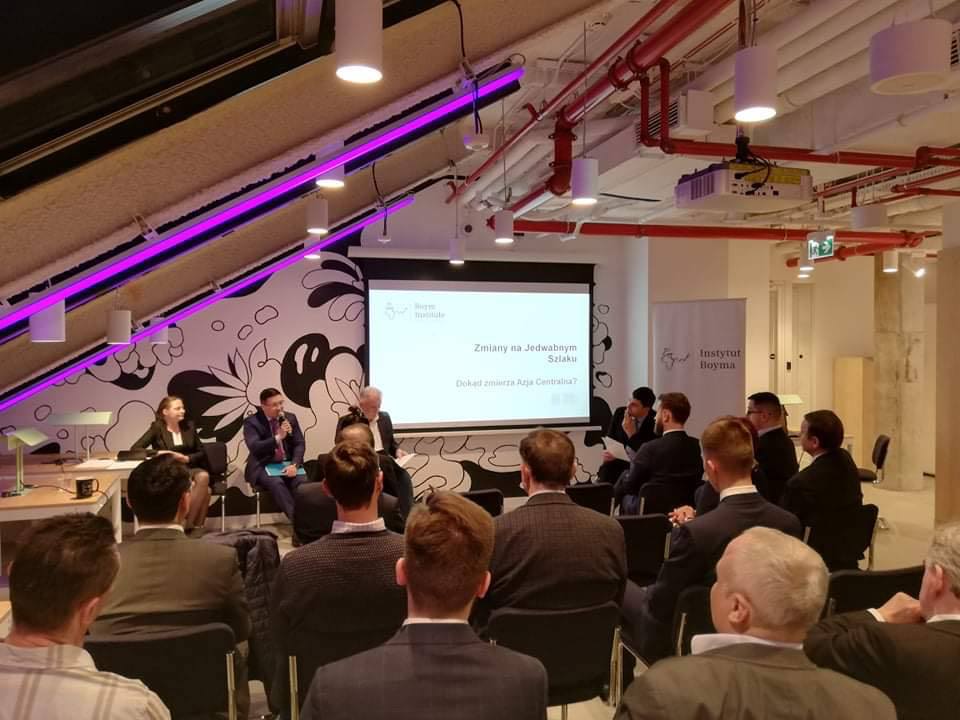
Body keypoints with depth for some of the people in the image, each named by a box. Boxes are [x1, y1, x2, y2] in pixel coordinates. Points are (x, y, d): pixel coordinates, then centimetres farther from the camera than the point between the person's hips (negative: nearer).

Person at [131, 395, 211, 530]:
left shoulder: (189, 427, 11)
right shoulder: (157, 428, 0)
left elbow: (201, 452, 12)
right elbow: (135, 448, -9)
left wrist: (187, 458, -10)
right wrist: (157, 453, -24)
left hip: (189, 468, 4)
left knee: (204, 477, -34)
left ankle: (188, 525, -24)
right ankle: (195, 525, -18)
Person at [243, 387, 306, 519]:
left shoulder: (290, 418, 7)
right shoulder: (251, 422, -5)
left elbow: (300, 444, 3)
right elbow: (254, 448, -18)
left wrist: (294, 464, -15)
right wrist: (278, 437, -28)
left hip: (287, 464, 3)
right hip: (264, 467, -3)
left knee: (301, 482, -29)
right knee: (276, 483, -34)